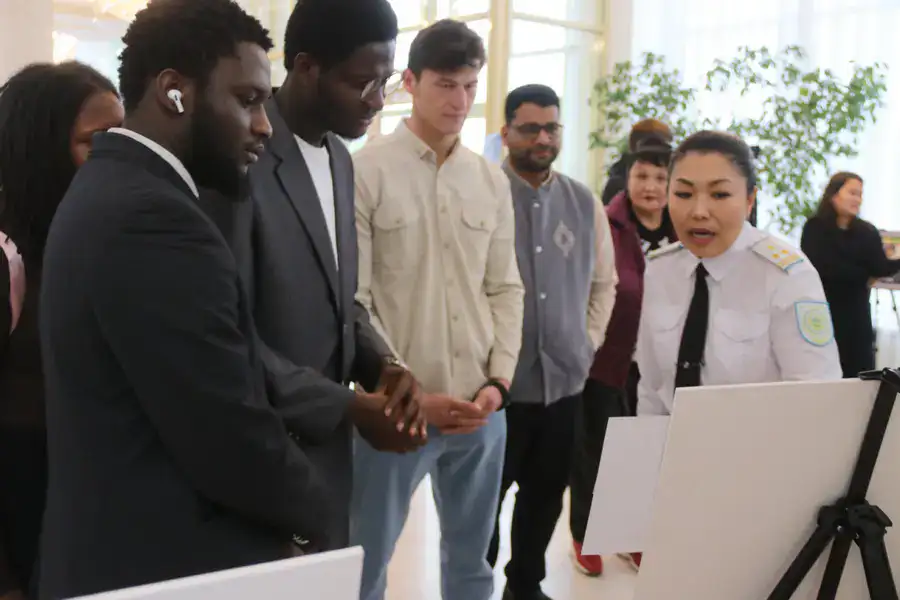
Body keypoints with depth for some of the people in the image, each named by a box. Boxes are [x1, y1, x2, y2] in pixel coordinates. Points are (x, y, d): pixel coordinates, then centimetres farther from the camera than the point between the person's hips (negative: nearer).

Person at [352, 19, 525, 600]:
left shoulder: (492, 180, 8)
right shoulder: (366, 171, -6)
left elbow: (506, 289, 11)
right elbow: (352, 301, -10)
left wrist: (498, 382, -1)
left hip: (481, 410, 4)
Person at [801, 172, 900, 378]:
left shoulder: (867, 232, 4)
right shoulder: (814, 228, -6)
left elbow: (880, 268, -6)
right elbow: (821, 268, -16)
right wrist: (863, 276, -10)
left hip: (856, 317, 3)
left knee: (860, 376, 3)